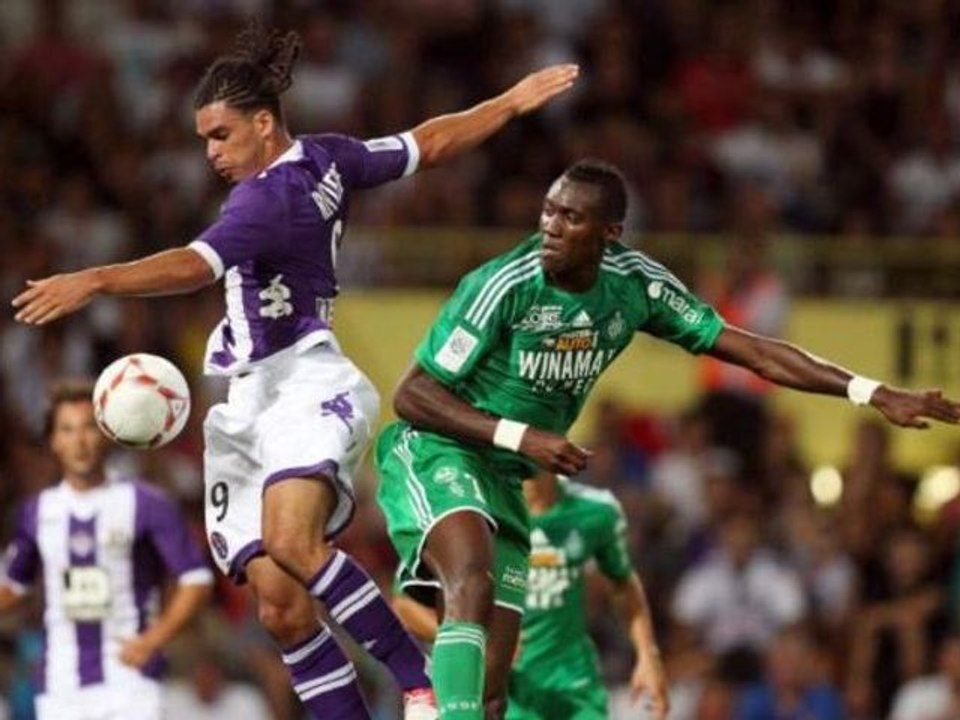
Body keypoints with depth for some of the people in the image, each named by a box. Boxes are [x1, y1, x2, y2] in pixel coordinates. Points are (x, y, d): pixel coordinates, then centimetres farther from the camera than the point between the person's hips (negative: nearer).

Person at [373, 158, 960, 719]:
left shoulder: (636, 284, -5)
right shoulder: (506, 285, -20)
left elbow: (754, 352, 0)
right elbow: (412, 395, -16)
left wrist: (874, 394, -6)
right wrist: (520, 436, -25)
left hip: (500, 481, 6)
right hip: (435, 455, -6)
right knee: (473, 586, -35)